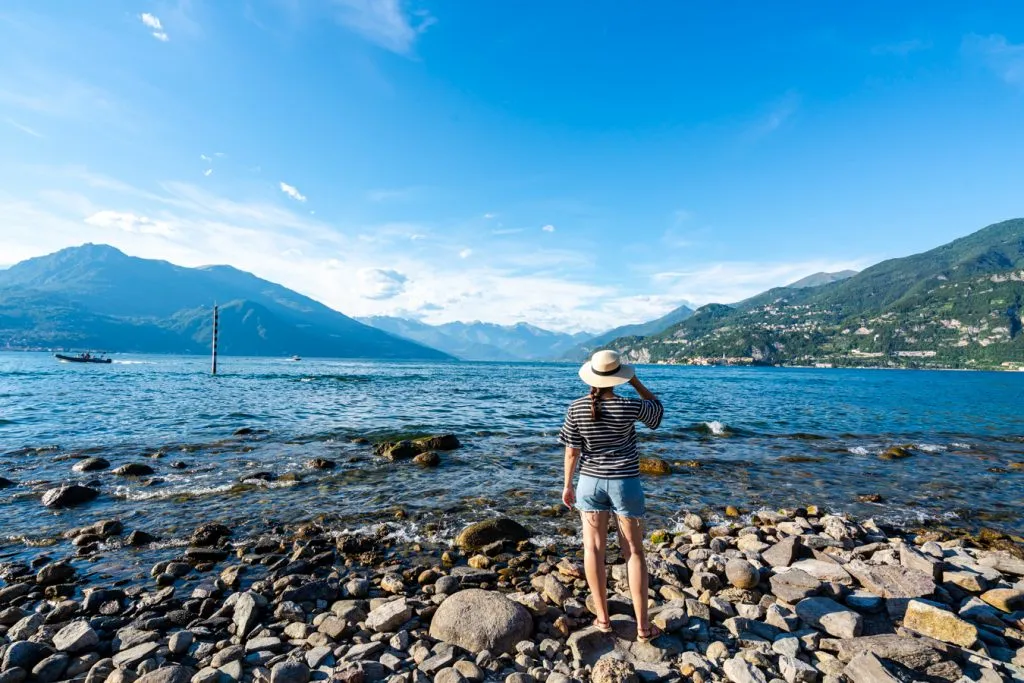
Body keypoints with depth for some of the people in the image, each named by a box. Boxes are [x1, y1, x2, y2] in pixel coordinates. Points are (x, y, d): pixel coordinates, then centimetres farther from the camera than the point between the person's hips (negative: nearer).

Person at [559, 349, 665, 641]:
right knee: (634, 552, 10)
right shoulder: (630, 407, -16)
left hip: (590, 481, 2)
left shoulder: (577, 407, -11)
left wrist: (567, 485, 6)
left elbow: (572, 451, -5)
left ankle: (603, 617, 22)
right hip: (625, 482, -1)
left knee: (593, 548, 12)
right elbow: (658, 408, 6)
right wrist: (634, 380, 2)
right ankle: (642, 626, 18)